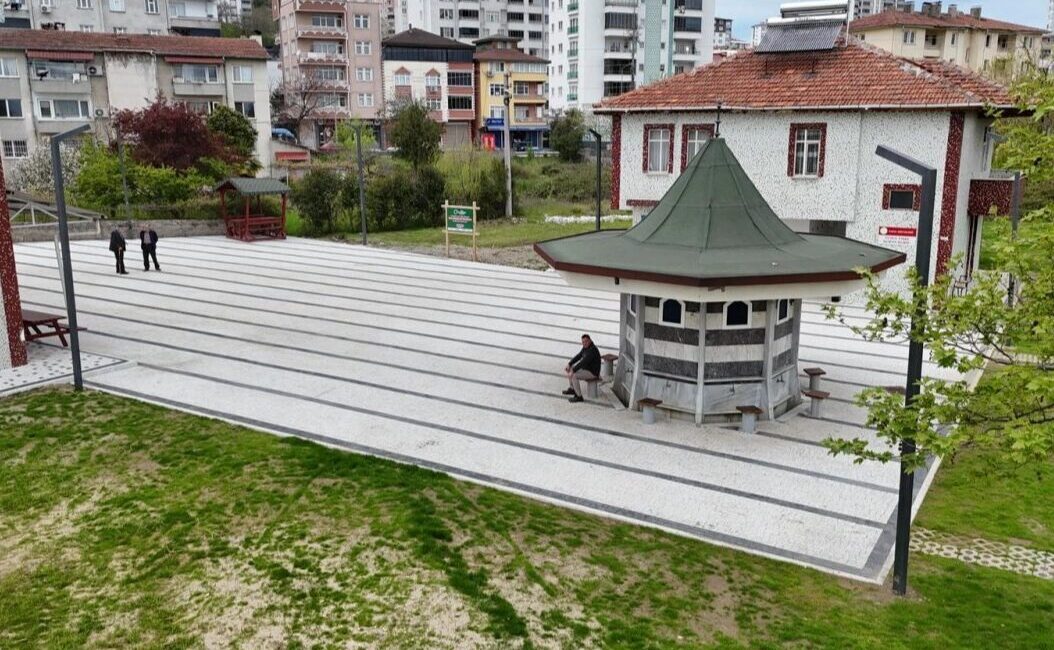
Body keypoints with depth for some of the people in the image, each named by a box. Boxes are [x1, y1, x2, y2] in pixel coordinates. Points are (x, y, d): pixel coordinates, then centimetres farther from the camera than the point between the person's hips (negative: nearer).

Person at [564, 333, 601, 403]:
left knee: (574, 376, -25)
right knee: (568, 369, 12)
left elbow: (583, 362, -33)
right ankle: (572, 389, 24)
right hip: (587, 368, 10)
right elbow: (578, 357, 9)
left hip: (592, 372, -10)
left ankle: (579, 397, -14)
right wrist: (569, 365, -3)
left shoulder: (592, 350, -29)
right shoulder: (586, 347, 3)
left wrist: (573, 371, -31)